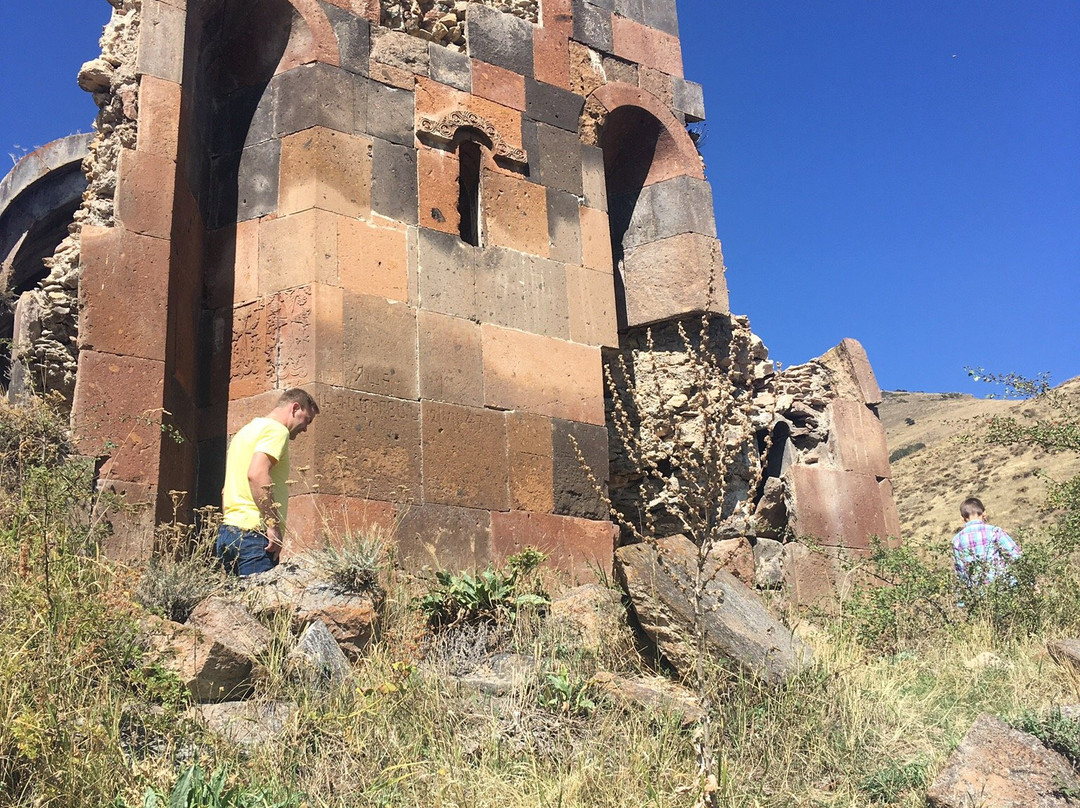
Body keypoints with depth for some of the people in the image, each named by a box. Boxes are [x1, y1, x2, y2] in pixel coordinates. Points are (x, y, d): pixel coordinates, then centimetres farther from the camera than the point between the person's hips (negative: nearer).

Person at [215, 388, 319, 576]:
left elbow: (225, 490, 29)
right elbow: (257, 474, -21)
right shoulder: (276, 429, -3)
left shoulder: (245, 432, 27)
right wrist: (274, 526, -20)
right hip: (253, 532, -9)